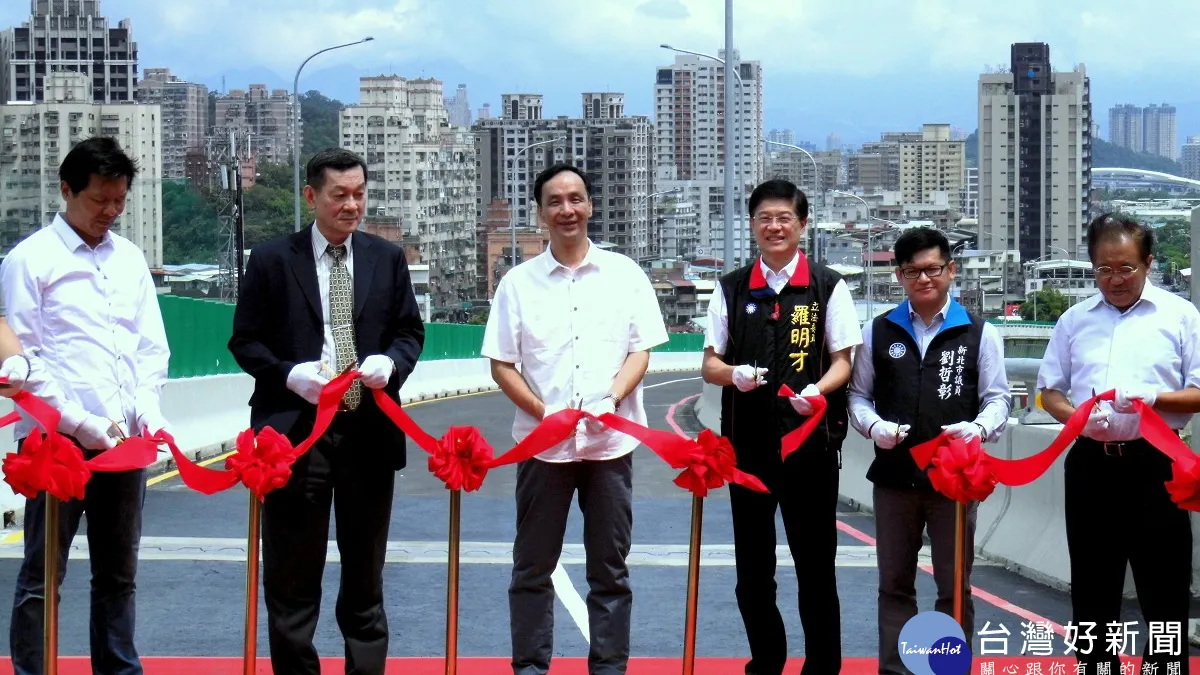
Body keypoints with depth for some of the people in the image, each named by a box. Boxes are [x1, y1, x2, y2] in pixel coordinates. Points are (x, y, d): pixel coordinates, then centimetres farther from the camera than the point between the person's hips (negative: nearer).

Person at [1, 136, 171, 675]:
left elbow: (152, 345, 13)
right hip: (57, 441, -5)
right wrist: (79, 421, -14)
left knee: (119, 573, 13)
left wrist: (148, 404, -4)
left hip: (124, 439, 5)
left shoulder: (129, 258, 12)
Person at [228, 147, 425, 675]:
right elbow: (245, 341, 1)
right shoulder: (272, 260, -1)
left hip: (369, 432, 2)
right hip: (296, 431, -2)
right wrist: (290, 374, -16)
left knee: (365, 571, 12)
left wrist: (391, 362, -10)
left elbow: (410, 331, 11)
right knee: (292, 573, 5)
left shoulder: (387, 259, 7)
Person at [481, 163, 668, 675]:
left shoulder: (625, 274, 4)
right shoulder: (519, 282, 2)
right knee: (533, 567, 7)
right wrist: (545, 412, -11)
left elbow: (641, 350, 2)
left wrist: (611, 400, -15)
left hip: (609, 442, 0)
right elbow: (501, 364, 2)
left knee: (610, 569, 6)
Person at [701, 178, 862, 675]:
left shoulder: (828, 287, 2)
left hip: (811, 441, -3)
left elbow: (842, 361, 2)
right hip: (748, 442, 3)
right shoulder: (732, 289, 8)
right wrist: (735, 374, -15)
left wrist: (818, 389, -19)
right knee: (752, 567, 9)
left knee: (815, 562, 2)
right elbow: (710, 364, 8)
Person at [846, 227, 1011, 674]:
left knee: (955, 588, 4)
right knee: (894, 585, 9)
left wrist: (978, 428, -19)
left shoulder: (980, 333, 2)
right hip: (894, 475, 2)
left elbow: (998, 398, 2)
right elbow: (858, 394, 9)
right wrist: (874, 426, -11)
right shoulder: (878, 332, 7)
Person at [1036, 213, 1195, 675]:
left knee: (1164, 591, -1)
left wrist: (1152, 398, -20)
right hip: (1091, 463, 3)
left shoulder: (1180, 316, 1)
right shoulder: (1075, 320, 11)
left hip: (1154, 463, -3)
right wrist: (1080, 419, -8)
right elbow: (1049, 391, 13)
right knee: (1092, 591, 11)